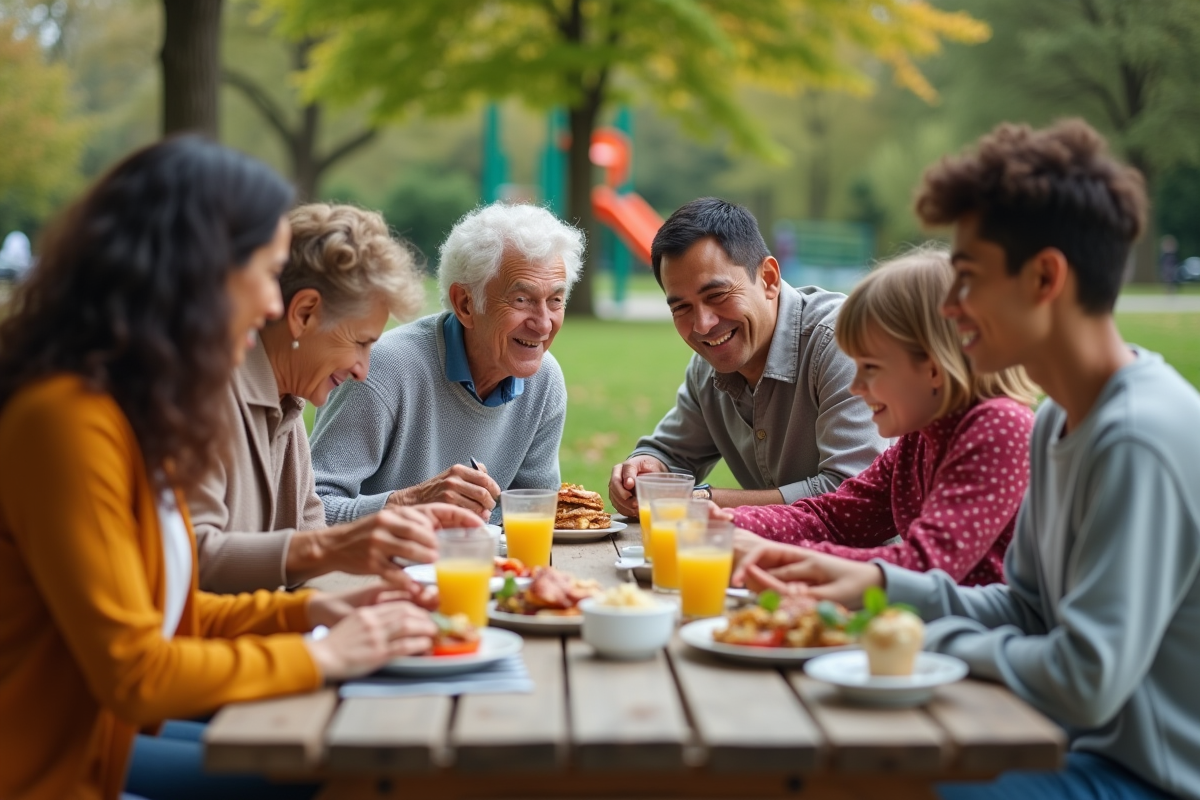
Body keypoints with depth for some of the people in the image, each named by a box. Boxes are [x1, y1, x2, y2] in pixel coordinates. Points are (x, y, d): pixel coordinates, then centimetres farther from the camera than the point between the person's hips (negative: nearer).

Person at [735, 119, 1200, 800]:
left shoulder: (1138, 440, -24)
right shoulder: (1060, 424, 8)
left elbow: (1086, 679, -27)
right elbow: (1028, 608, 12)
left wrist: (932, 639, -12)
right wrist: (879, 583, 0)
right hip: (1098, 745, 9)